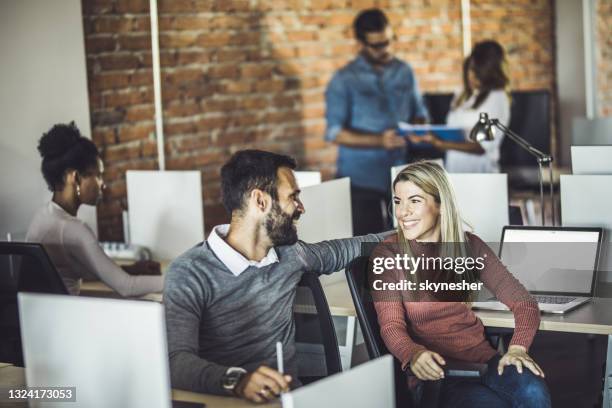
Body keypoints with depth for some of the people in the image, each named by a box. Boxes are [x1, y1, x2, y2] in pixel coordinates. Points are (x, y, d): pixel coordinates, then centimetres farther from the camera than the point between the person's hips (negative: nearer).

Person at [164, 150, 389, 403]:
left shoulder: (289, 254, 10)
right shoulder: (190, 273, -11)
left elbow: (339, 251, 31)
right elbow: (176, 362, -24)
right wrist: (235, 381, -42)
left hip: (288, 395, 5)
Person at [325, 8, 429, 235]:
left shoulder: (404, 72, 7)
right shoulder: (344, 80, -6)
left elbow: (419, 113, 15)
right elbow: (335, 133, -12)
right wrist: (379, 141, -24)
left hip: (401, 173, 4)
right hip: (361, 178, -3)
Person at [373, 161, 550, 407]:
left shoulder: (469, 245, 6)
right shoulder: (387, 255, -2)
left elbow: (524, 304, 3)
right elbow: (391, 326, -11)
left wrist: (517, 348, -18)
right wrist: (414, 354, -34)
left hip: (484, 359, 3)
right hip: (437, 371, -3)